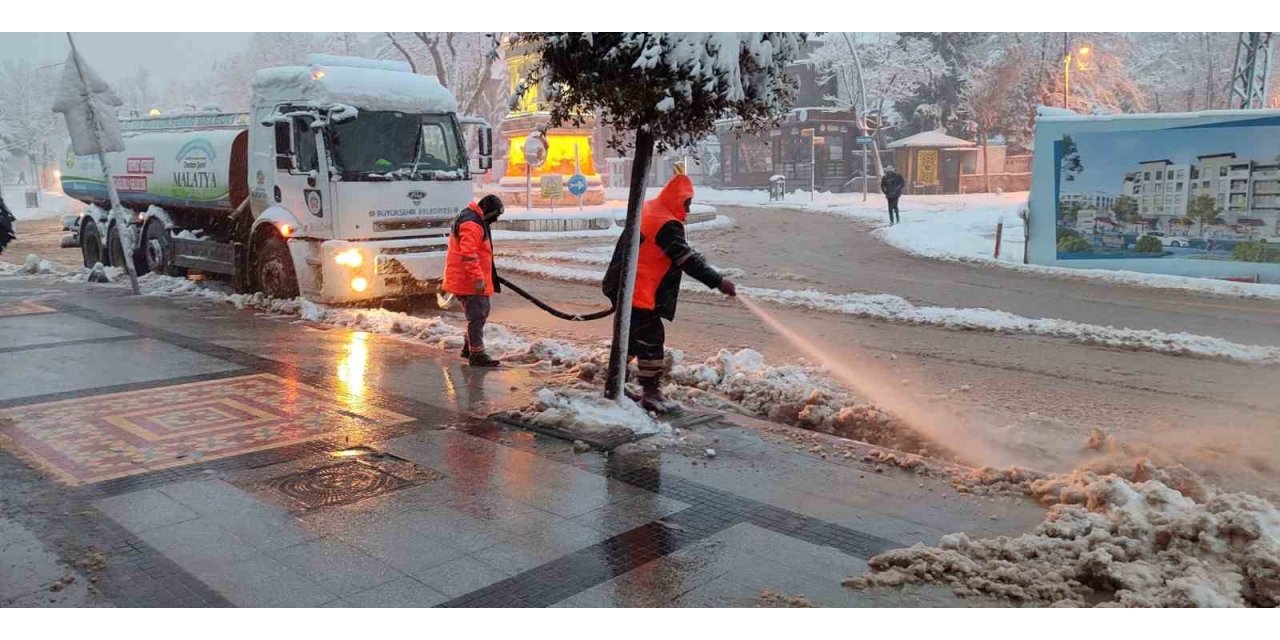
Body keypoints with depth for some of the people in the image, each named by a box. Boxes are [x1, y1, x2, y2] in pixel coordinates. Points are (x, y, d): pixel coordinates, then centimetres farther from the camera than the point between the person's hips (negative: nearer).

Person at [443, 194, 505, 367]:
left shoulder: (475, 220, 17)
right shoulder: (471, 224, -18)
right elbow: (468, 254, -26)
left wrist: (489, 275, 34)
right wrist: (478, 279, -27)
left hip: (472, 279, 11)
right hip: (469, 281, -11)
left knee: (481, 312, 20)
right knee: (477, 316, -7)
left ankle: (469, 347, 30)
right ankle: (477, 354, -3)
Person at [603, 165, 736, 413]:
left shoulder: (647, 211, 11)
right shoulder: (667, 225, -19)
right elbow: (688, 260, -22)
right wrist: (718, 281, -22)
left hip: (622, 287, 10)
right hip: (638, 292, -10)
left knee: (633, 336, 19)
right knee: (652, 340, -4)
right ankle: (651, 394, 2)